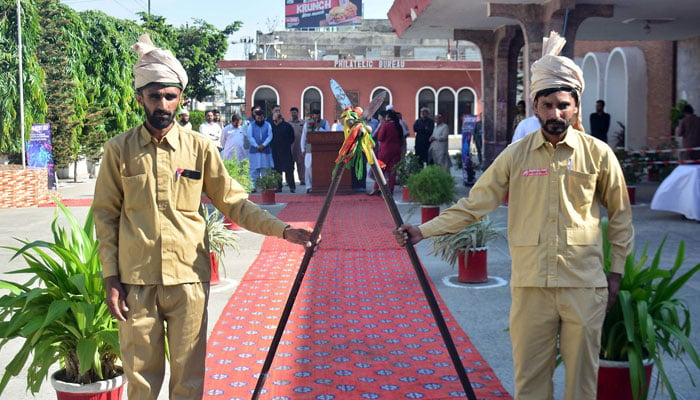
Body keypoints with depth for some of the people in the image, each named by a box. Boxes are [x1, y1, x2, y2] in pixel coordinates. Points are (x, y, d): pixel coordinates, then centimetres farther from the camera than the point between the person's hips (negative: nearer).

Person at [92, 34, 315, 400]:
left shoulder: (200, 147, 1)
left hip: (188, 277, 0)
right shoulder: (119, 149, 0)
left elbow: (233, 202, 2)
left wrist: (282, 230, -10)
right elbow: (105, 215, 3)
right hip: (135, 280, 0)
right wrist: (110, 277, -2)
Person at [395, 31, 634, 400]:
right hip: (530, 286, 1)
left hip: (585, 286, 0)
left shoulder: (598, 154, 1)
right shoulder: (516, 155, 2)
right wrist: (423, 231, -8)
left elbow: (620, 215, 11)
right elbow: (474, 205, 0)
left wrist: (616, 272, 9)